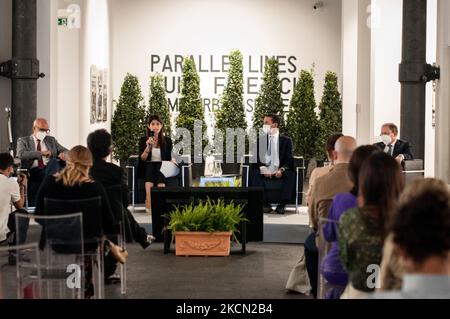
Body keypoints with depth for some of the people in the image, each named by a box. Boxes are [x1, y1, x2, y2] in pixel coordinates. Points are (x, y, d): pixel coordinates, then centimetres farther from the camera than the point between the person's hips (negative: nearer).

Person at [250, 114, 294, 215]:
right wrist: (262, 168, -17)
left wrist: (282, 170, -20)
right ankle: (265, 204, -30)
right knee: (254, 173, -28)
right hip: (264, 171, 1)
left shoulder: (286, 140, 8)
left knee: (291, 175, -31)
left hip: (279, 172, -1)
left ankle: (282, 205, -29)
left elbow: (289, 159, 1)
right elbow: (256, 158, 5)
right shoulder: (260, 140, 12)